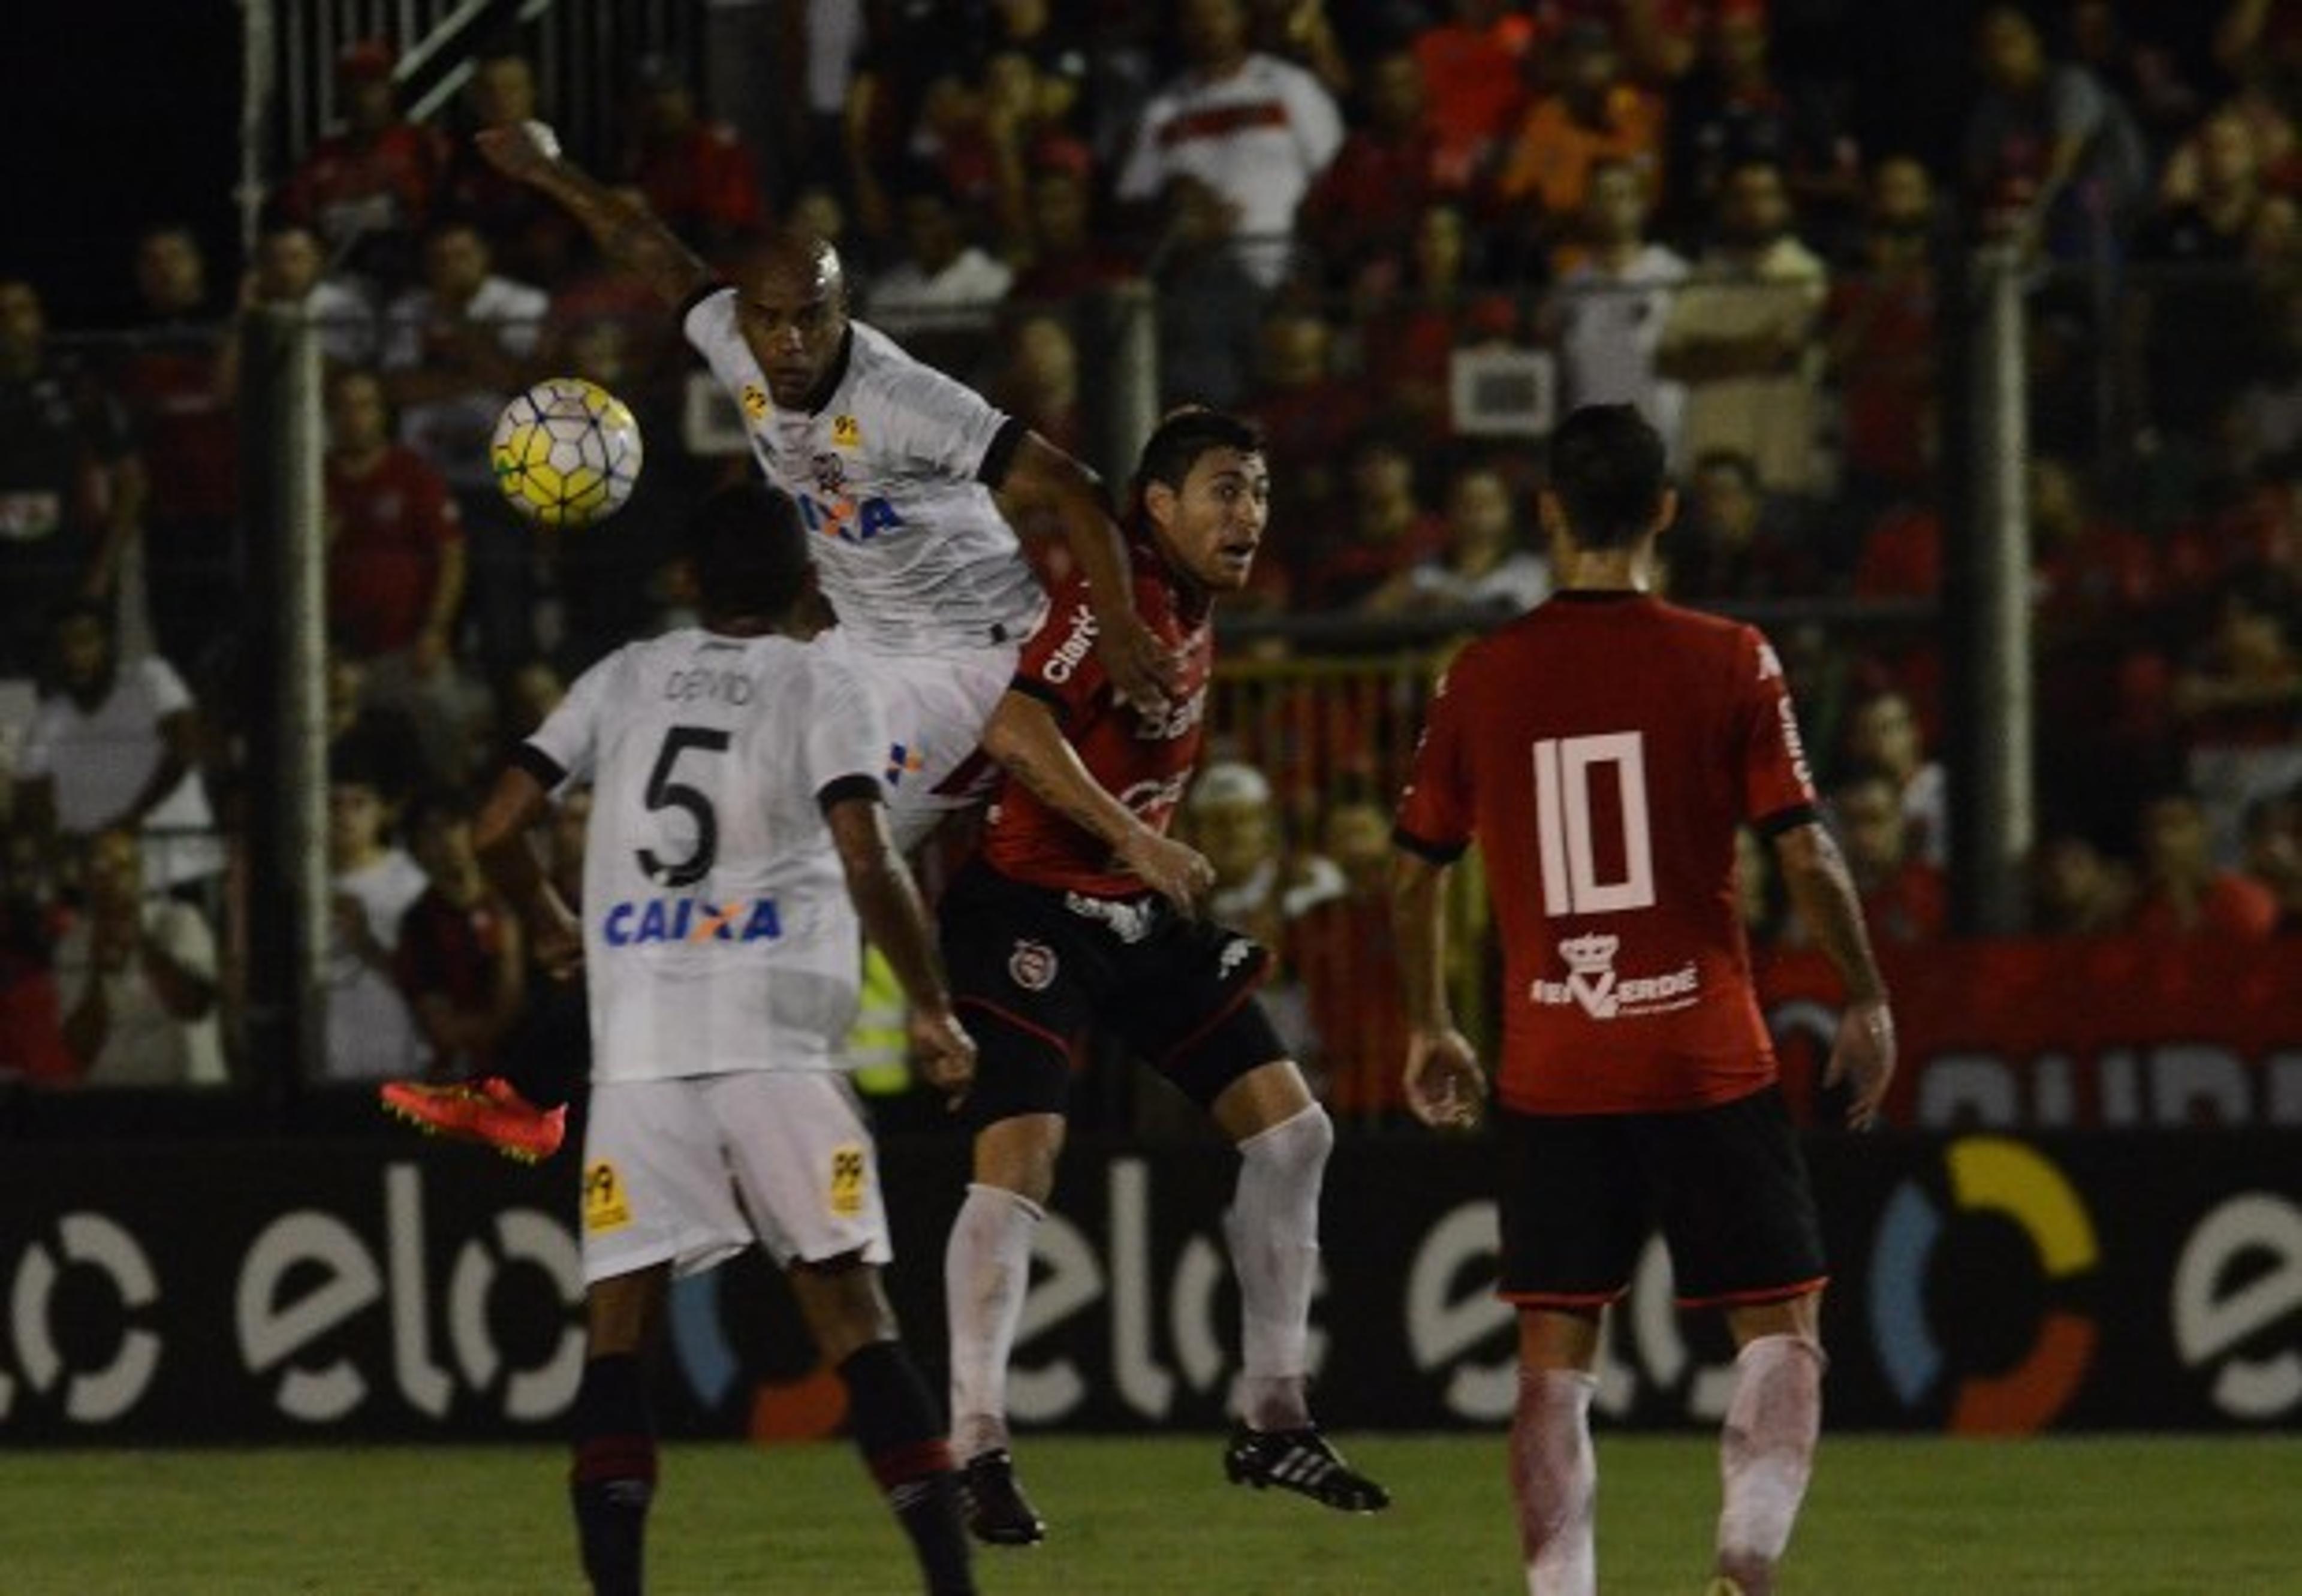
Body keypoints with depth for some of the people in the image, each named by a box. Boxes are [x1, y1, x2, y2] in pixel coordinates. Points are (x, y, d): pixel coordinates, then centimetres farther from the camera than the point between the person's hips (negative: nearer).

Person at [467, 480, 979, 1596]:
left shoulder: (626, 678, 15)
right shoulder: (820, 678, 5)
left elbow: (497, 829, 11)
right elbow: (866, 860, -9)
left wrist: (549, 929, 29)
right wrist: (932, 1008, 2)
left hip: (638, 1044, 2)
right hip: (775, 1039, -2)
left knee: (617, 1329, 3)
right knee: (851, 1312, 1)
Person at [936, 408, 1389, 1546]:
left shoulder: (1197, 617, 10)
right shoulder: (1113, 598, -17)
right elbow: (1016, 731, -30)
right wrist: (1138, 843, -32)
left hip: (1140, 916, 9)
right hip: (1034, 912, -9)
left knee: (1291, 1130, 5)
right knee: (1020, 1160, -18)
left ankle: (1272, 1421, 12)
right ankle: (977, 1449, -13)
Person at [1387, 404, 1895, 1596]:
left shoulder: (1481, 678, 2)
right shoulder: (1727, 662, -5)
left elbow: (1413, 878, 8)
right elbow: (1806, 856, -8)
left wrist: (1429, 1032, 23)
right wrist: (1867, 1006, 6)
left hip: (1551, 1079, 2)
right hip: (1708, 1063, -2)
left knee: (1554, 1356, 7)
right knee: (1779, 1322, 5)